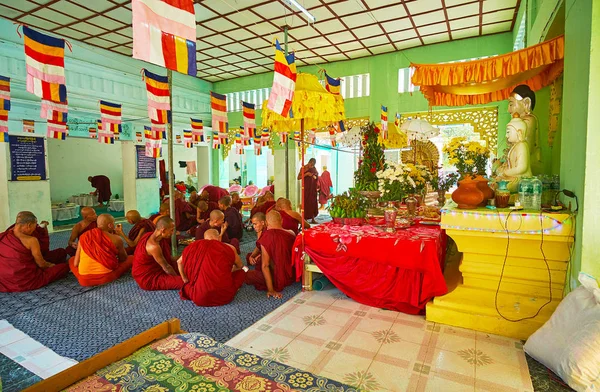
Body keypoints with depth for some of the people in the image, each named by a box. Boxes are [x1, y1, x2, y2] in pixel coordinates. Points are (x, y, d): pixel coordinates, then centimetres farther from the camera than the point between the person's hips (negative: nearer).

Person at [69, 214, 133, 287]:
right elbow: (123, 259, 11)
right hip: (106, 278, -2)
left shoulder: (83, 237, 4)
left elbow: (75, 264, 6)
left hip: (84, 280, 2)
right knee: (131, 258, 15)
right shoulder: (116, 239, -5)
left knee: (71, 260, 31)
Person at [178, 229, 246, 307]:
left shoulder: (194, 246, 8)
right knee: (241, 272, 23)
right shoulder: (229, 248, 3)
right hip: (224, 297, -2)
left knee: (187, 286, 34)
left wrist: (185, 280, 37)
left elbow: (179, 262, 24)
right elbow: (239, 266, 20)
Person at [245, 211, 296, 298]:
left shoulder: (266, 236, -20)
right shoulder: (291, 235, -5)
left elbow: (265, 266, -21)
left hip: (278, 279, -6)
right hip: (292, 276, 6)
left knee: (246, 275, 5)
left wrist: (271, 290, -17)